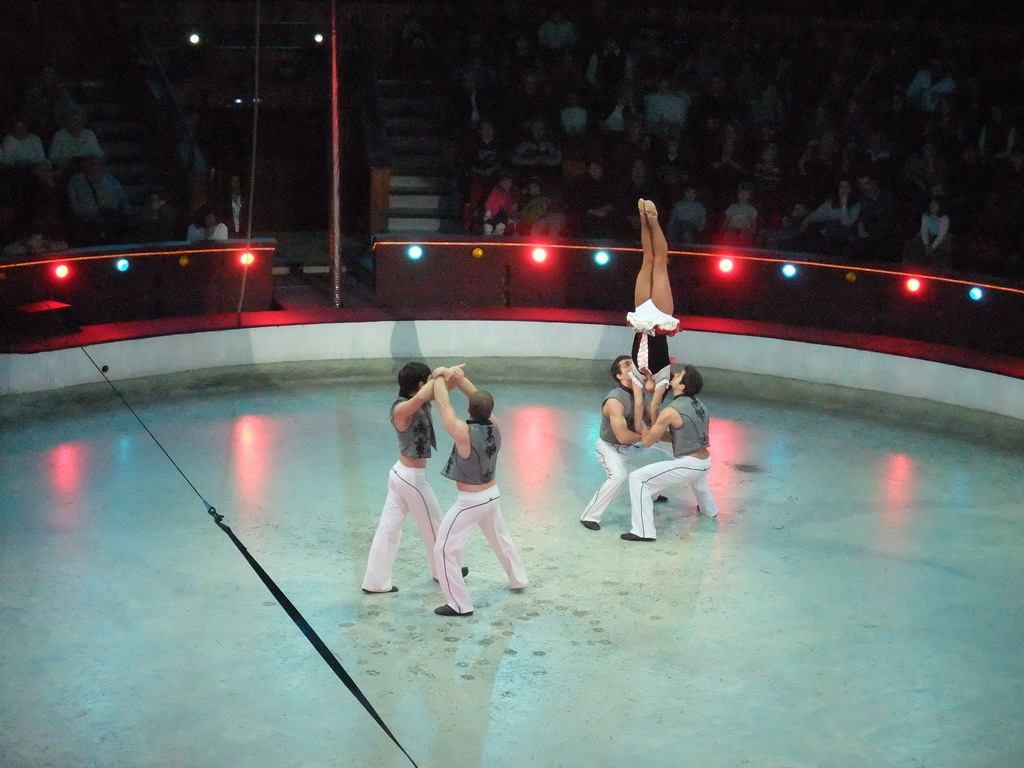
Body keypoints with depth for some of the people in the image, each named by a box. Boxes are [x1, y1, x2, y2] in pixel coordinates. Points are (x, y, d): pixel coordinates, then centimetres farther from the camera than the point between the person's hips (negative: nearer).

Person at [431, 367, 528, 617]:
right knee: (500, 539, 30)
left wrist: (441, 377, -6)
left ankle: (460, 604, 5)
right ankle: (518, 579, 48)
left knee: (444, 550, 2)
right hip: (492, 495, 7)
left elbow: (443, 404, -21)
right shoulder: (495, 428, -12)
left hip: (470, 501, -7)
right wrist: (459, 379, -8)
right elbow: (481, 400, 0)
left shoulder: (465, 433, -30)